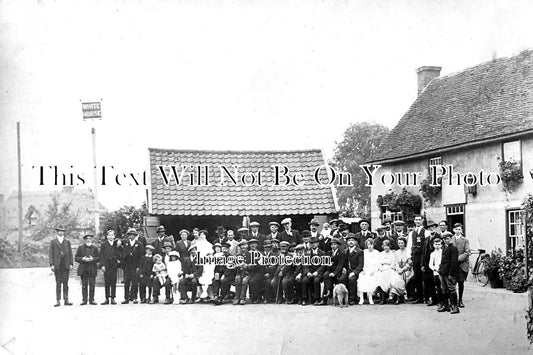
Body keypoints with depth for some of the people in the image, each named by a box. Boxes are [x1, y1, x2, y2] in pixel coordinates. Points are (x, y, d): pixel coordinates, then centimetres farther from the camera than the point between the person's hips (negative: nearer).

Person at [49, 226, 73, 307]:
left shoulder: (67, 242, 14)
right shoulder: (53, 242, 9)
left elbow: (70, 253, 11)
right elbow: (51, 253, 5)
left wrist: (71, 264, 2)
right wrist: (52, 264, -5)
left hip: (66, 265, 2)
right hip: (57, 265, -1)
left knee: (65, 283, 1)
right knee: (58, 283, -2)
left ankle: (66, 300, 4)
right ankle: (57, 300, 0)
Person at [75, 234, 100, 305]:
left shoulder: (94, 248, 9)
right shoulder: (81, 247, 8)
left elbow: (98, 258, 7)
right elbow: (76, 258, 5)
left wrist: (92, 259, -11)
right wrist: (82, 259, -12)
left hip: (92, 269, 0)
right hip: (83, 269, 0)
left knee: (92, 285, -2)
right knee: (84, 285, 1)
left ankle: (91, 300, 4)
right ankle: (84, 300, 6)